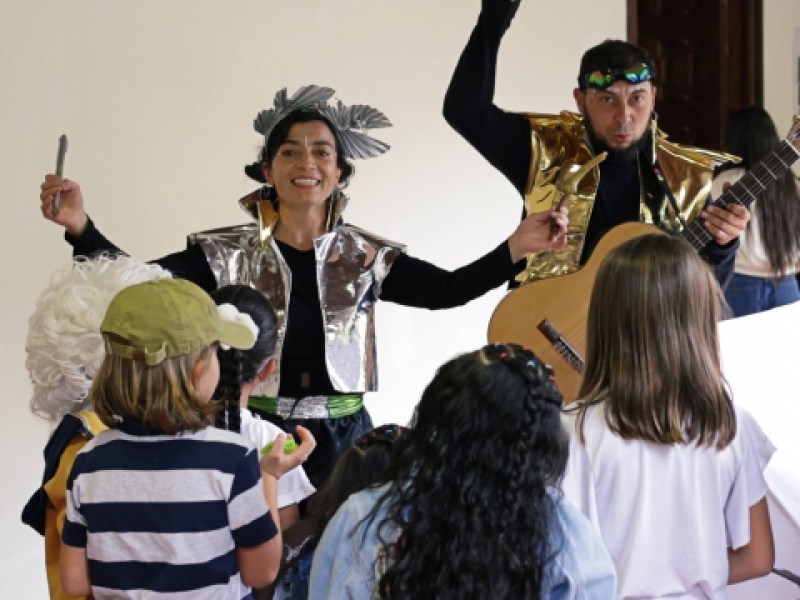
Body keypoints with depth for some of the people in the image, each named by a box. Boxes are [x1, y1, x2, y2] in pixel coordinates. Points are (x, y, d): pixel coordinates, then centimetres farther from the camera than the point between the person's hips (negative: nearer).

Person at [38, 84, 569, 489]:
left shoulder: (369, 257, 3)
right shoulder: (228, 254, -1)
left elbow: (447, 290, -2)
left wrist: (516, 248, -16)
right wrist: (80, 226, -20)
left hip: (343, 438, 1)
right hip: (255, 435, -1)